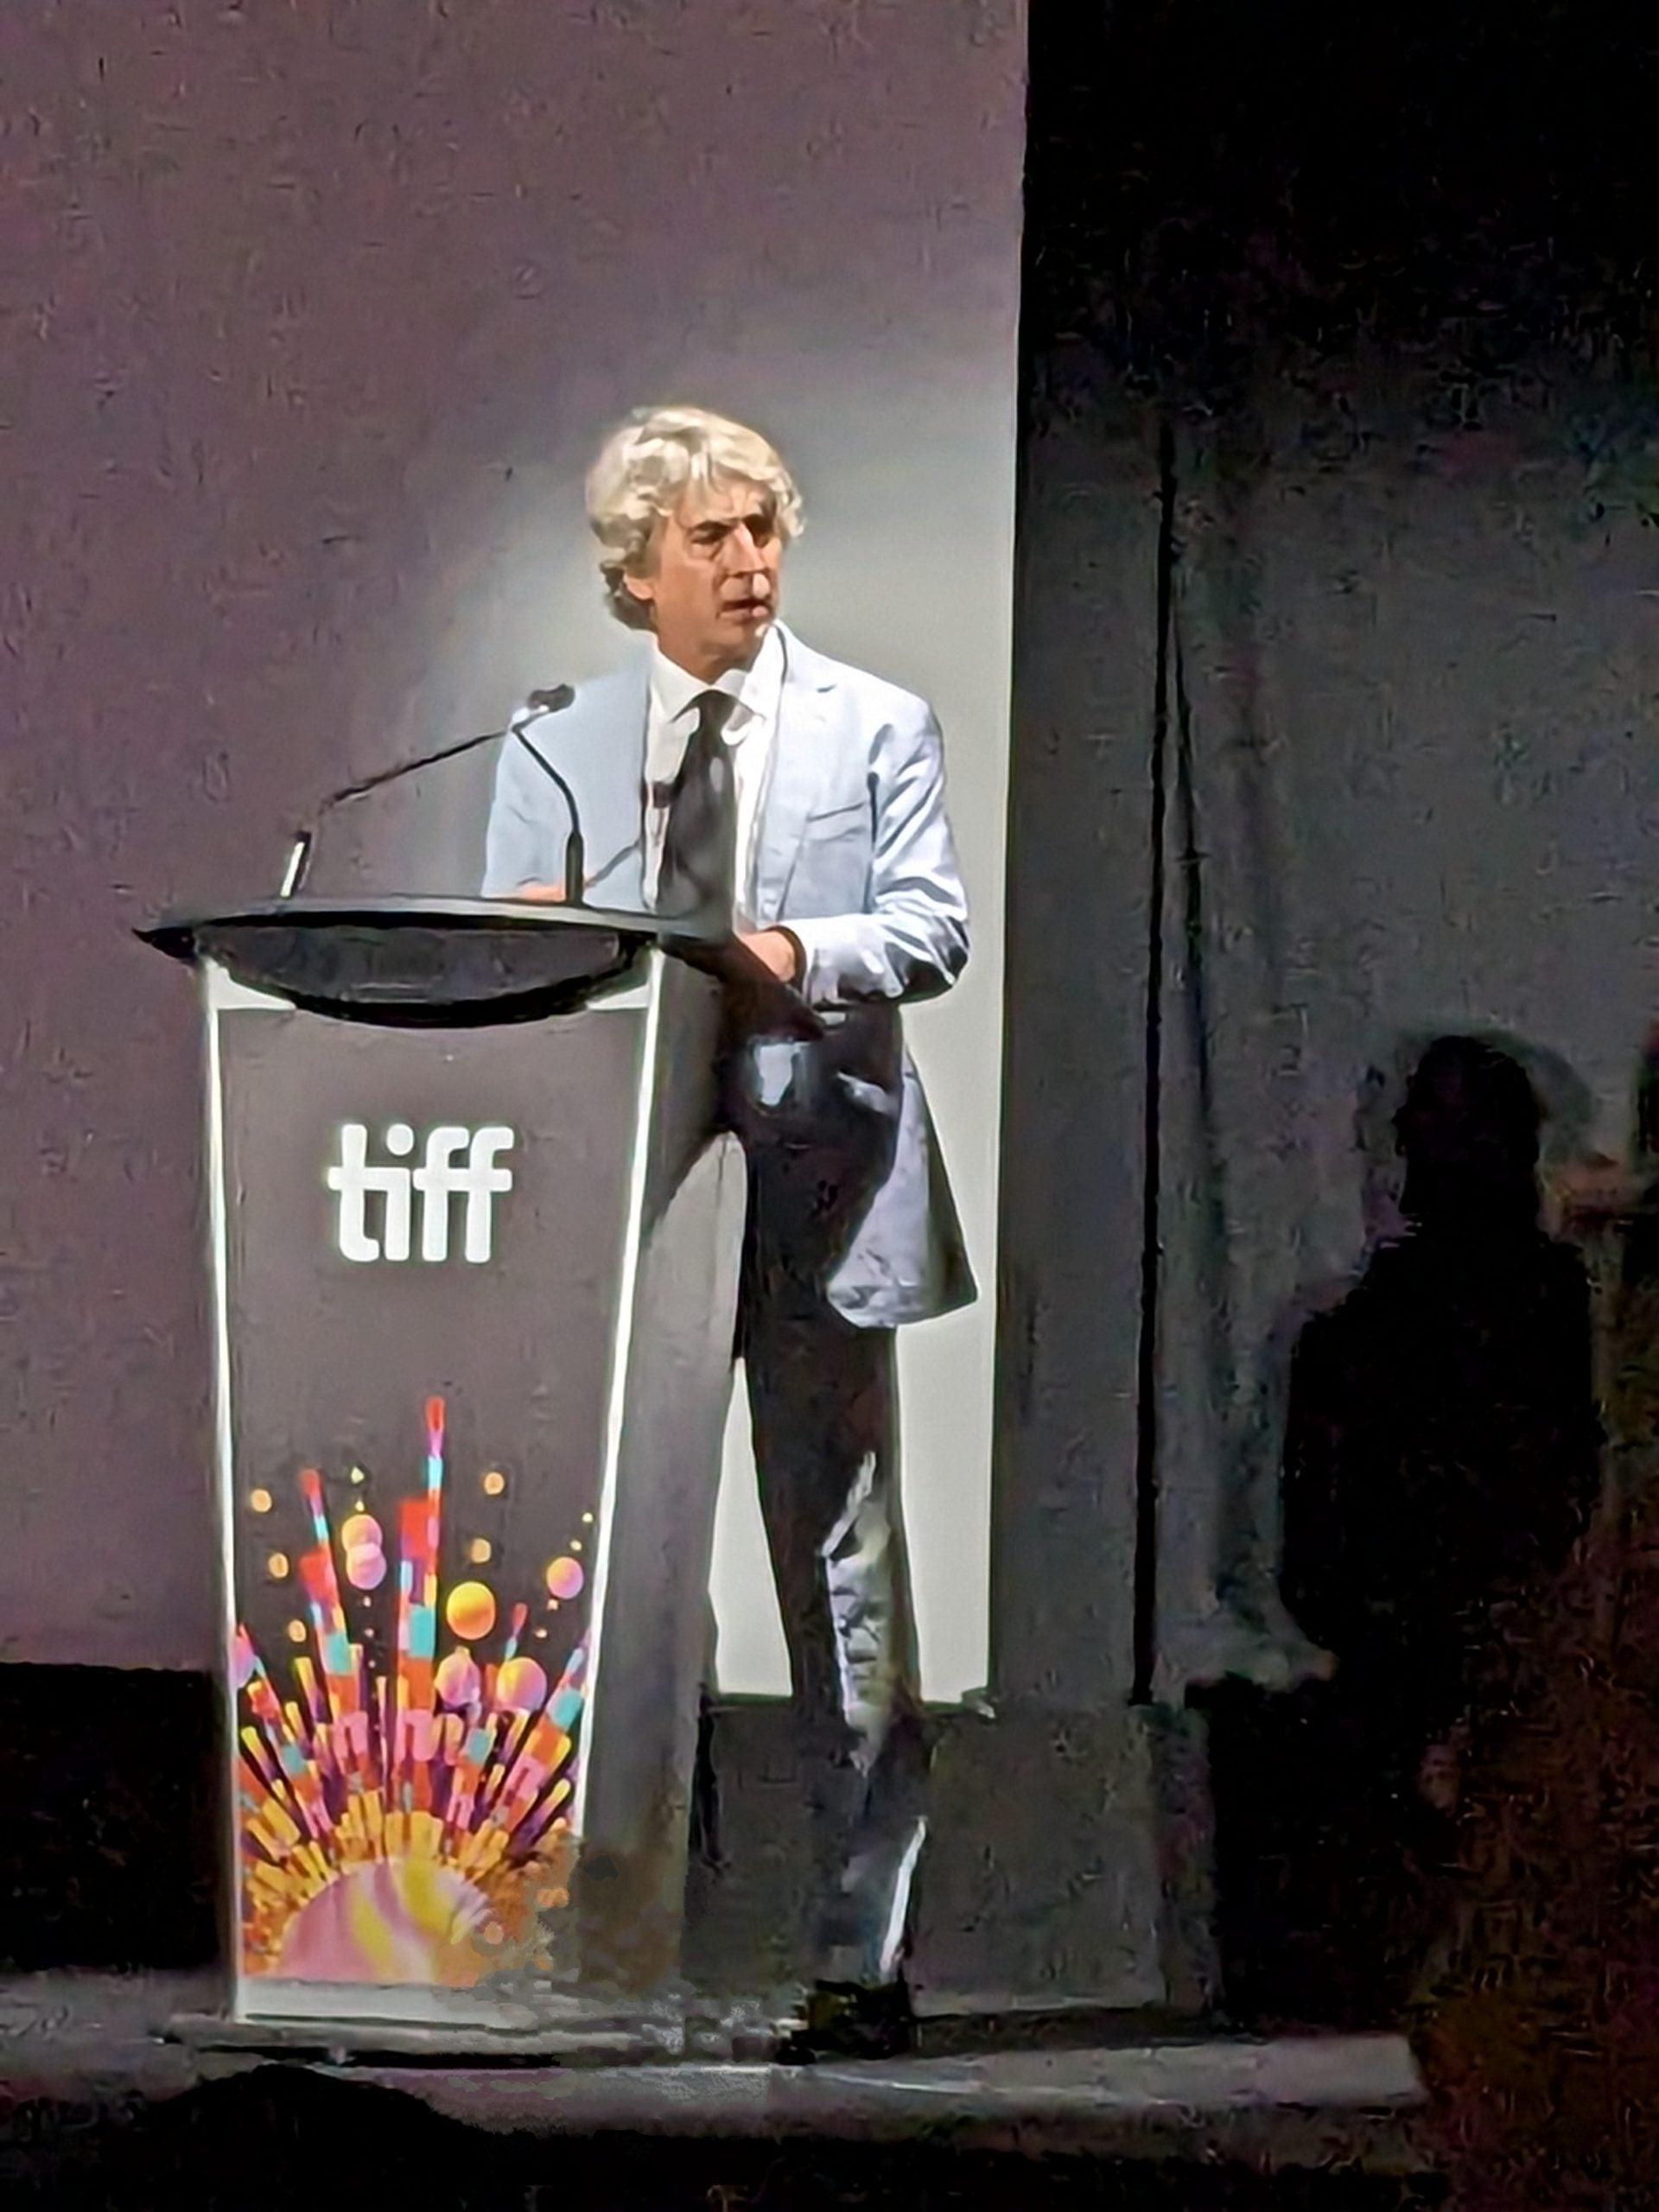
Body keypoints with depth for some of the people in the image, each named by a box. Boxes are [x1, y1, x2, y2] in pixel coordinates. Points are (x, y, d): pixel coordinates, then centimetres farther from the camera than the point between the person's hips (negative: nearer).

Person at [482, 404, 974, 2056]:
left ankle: (863, 1958, 2)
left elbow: (931, 929, -4)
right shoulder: (555, 753, 13)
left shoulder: (877, 730, 7)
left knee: (840, 1571, -2)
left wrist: (801, 953, -23)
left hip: (814, 1188, -3)